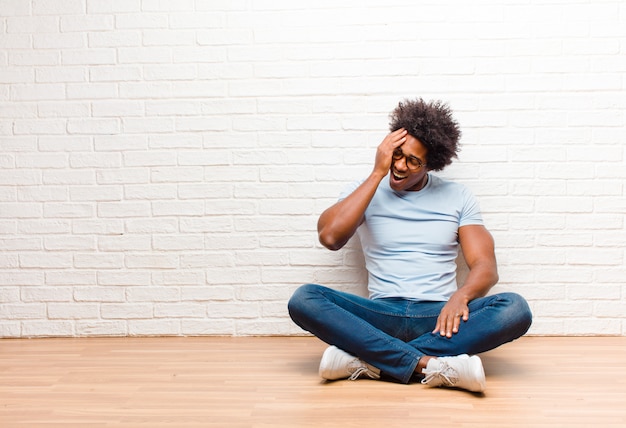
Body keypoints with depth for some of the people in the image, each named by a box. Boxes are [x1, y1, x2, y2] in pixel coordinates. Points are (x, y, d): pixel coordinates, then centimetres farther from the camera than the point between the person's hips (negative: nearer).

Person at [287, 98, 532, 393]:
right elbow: (329, 237, -12)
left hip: (439, 316, 1)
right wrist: (377, 173, -9)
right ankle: (430, 365, -33)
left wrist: (461, 294, -21)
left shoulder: (457, 197, 10)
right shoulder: (366, 191, 8)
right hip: (381, 316, -1)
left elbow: (486, 266, 3)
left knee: (515, 309, -28)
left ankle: (368, 361, -30)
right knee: (304, 299, -27)